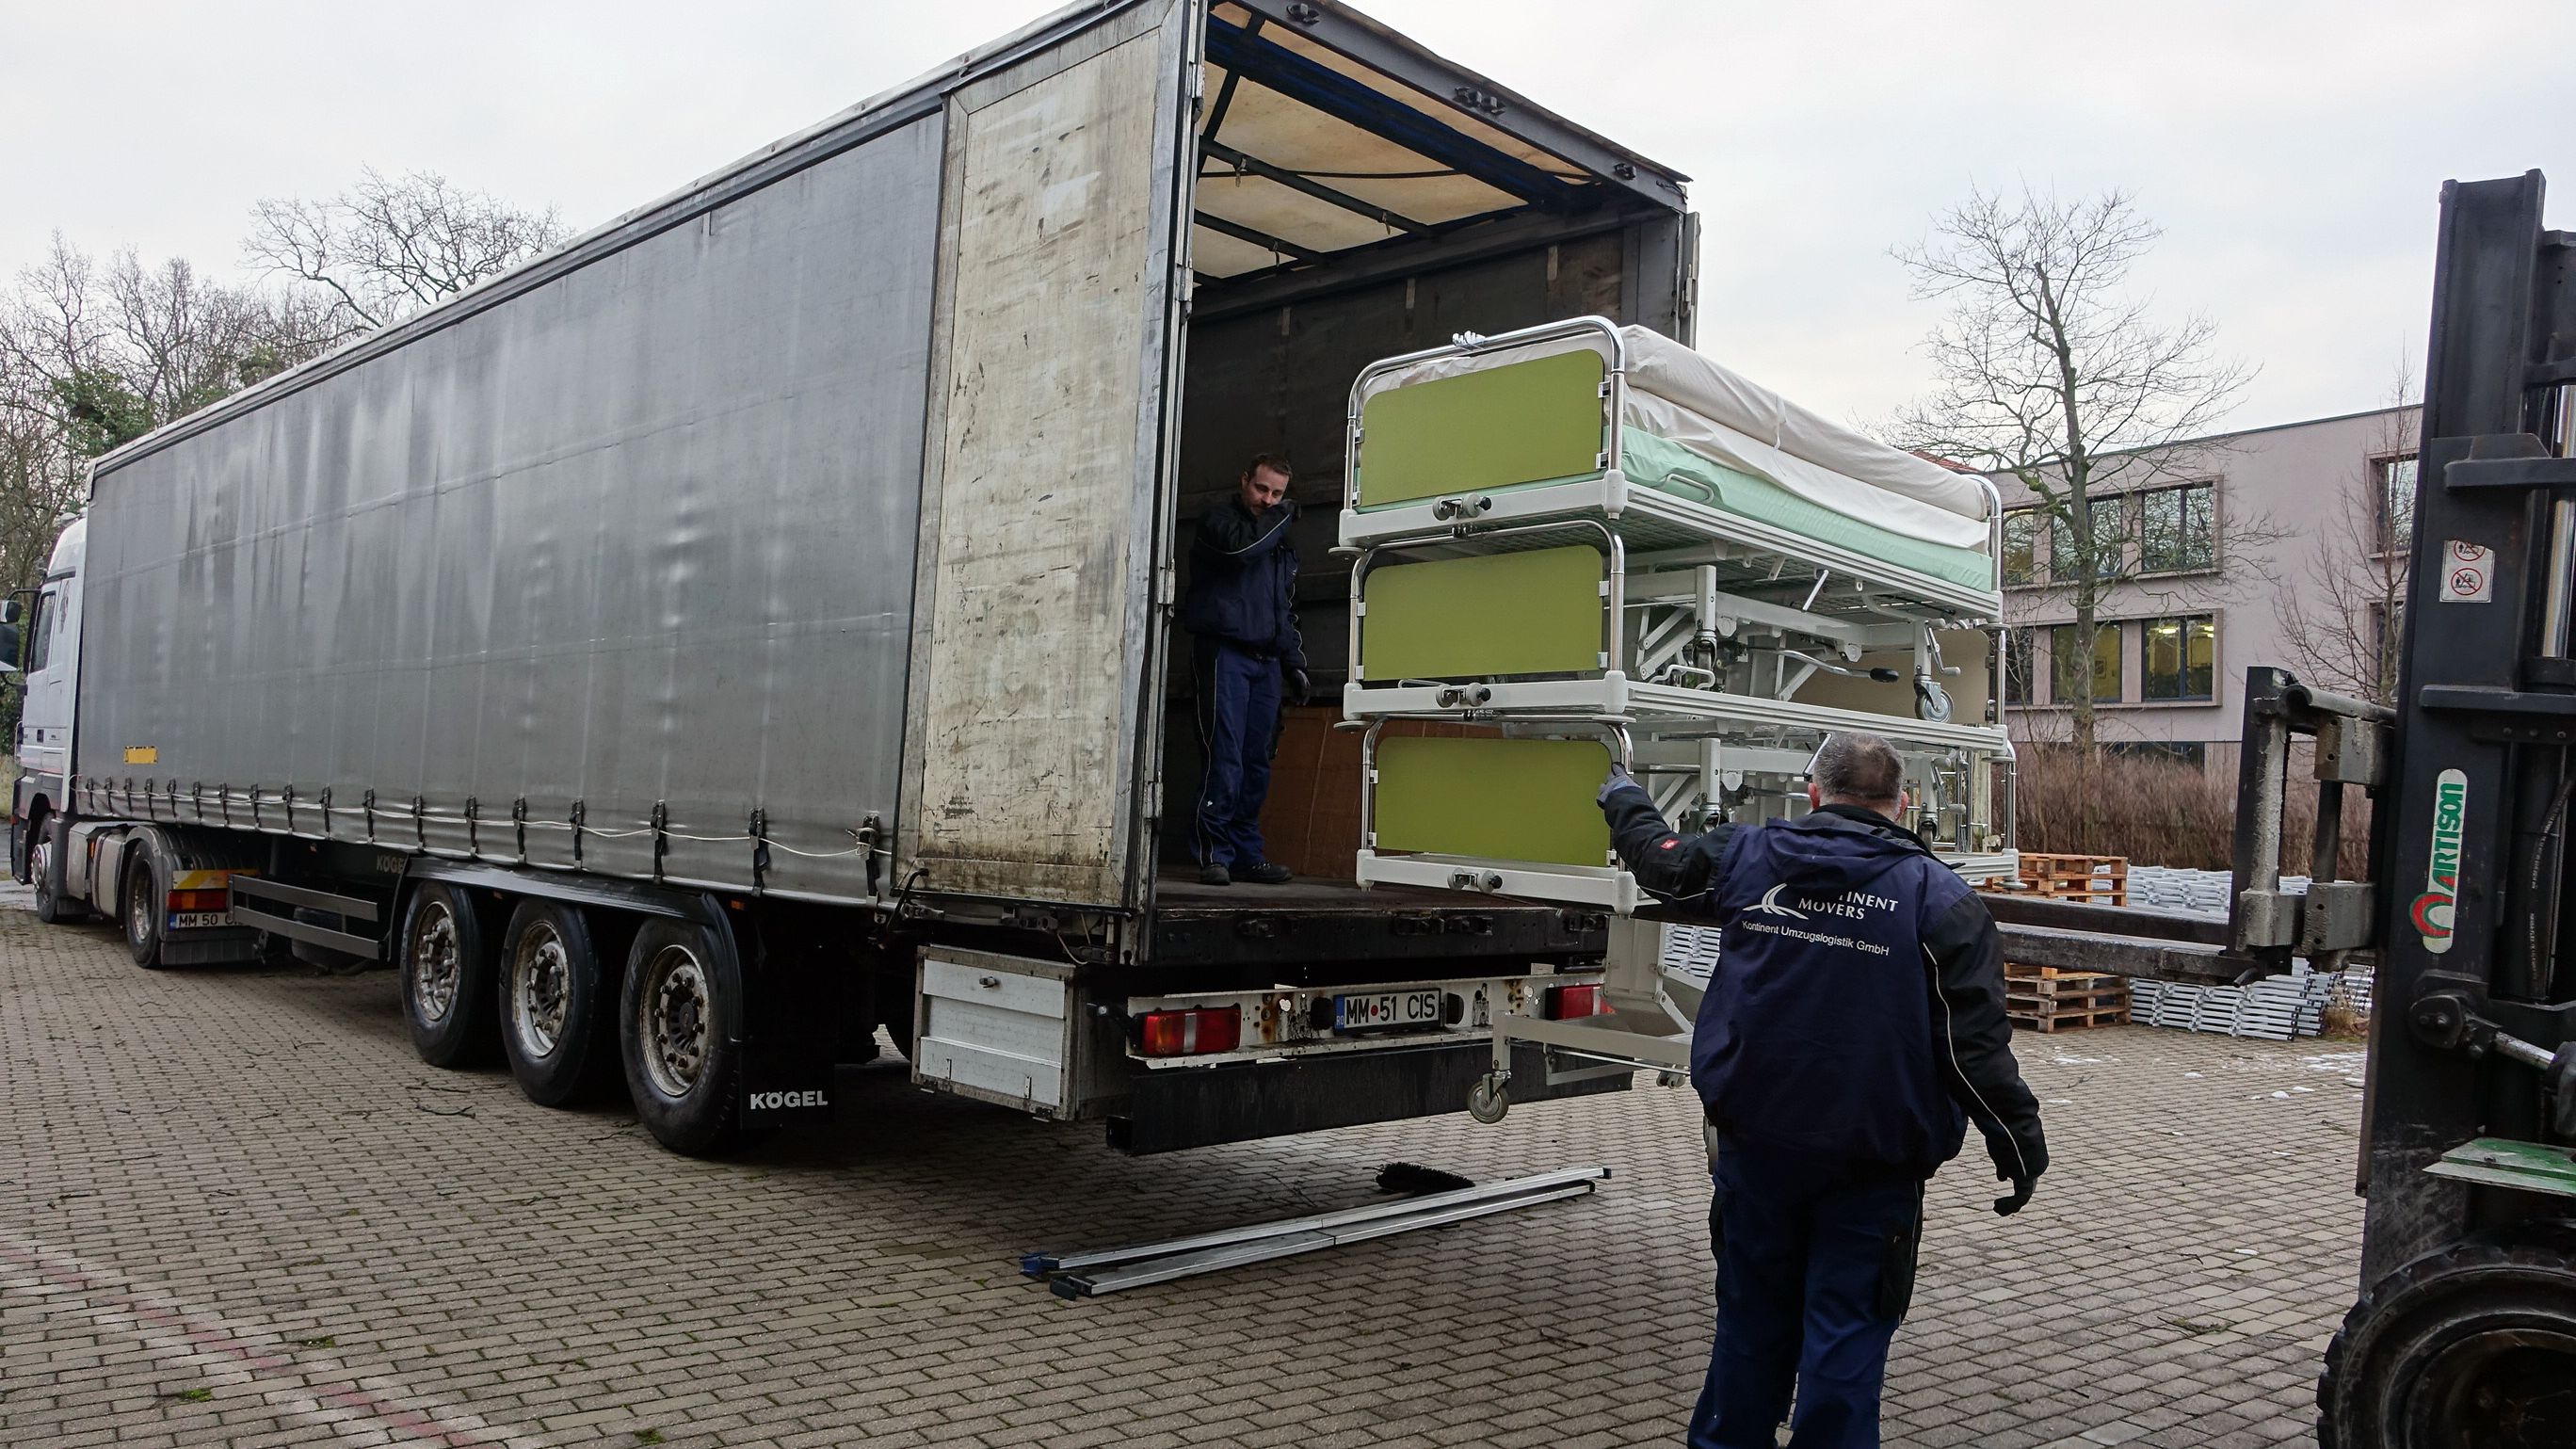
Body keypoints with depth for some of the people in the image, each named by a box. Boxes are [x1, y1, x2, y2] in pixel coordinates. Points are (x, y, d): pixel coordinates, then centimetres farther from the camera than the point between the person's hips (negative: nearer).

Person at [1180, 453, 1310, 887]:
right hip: (1225, 651, -7)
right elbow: (1239, 547, -21)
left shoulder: (1282, 544, 25)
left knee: (1257, 762, 4)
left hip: (1266, 660, 7)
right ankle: (1214, 852, -11)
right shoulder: (1219, 520, 3)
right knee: (1225, 757, -14)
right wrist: (1278, 518, -6)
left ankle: (1246, 854, 8)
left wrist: (1294, 662, 20)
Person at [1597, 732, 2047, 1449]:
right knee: (1845, 1330, 5)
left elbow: (1659, 858, 19)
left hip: (1755, 1143, 3)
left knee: (1752, 1316, 18)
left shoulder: (1746, 856, -1)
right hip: (1871, 1166, -3)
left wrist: (1624, 798, 38)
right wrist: (2019, 1141, -2)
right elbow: (1974, 1042, -11)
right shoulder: (1940, 898, -8)